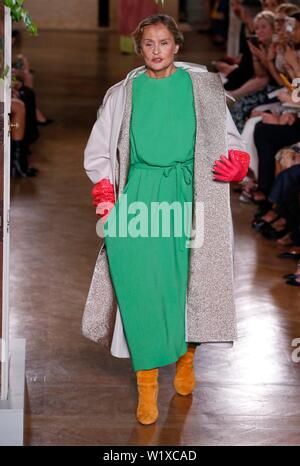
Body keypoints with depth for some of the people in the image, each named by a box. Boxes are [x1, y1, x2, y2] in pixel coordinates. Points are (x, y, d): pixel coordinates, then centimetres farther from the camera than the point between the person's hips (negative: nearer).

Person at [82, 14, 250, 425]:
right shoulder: (122, 95, 8)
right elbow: (98, 153, 12)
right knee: (141, 286, -11)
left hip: (188, 196, 0)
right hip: (140, 197, 0)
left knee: (188, 282, 2)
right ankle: (147, 386, -5)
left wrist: (235, 164, -13)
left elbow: (230, 138, 9)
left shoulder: (201, 87, 7)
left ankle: (186, 355, 29)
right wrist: (106, 199, -2)